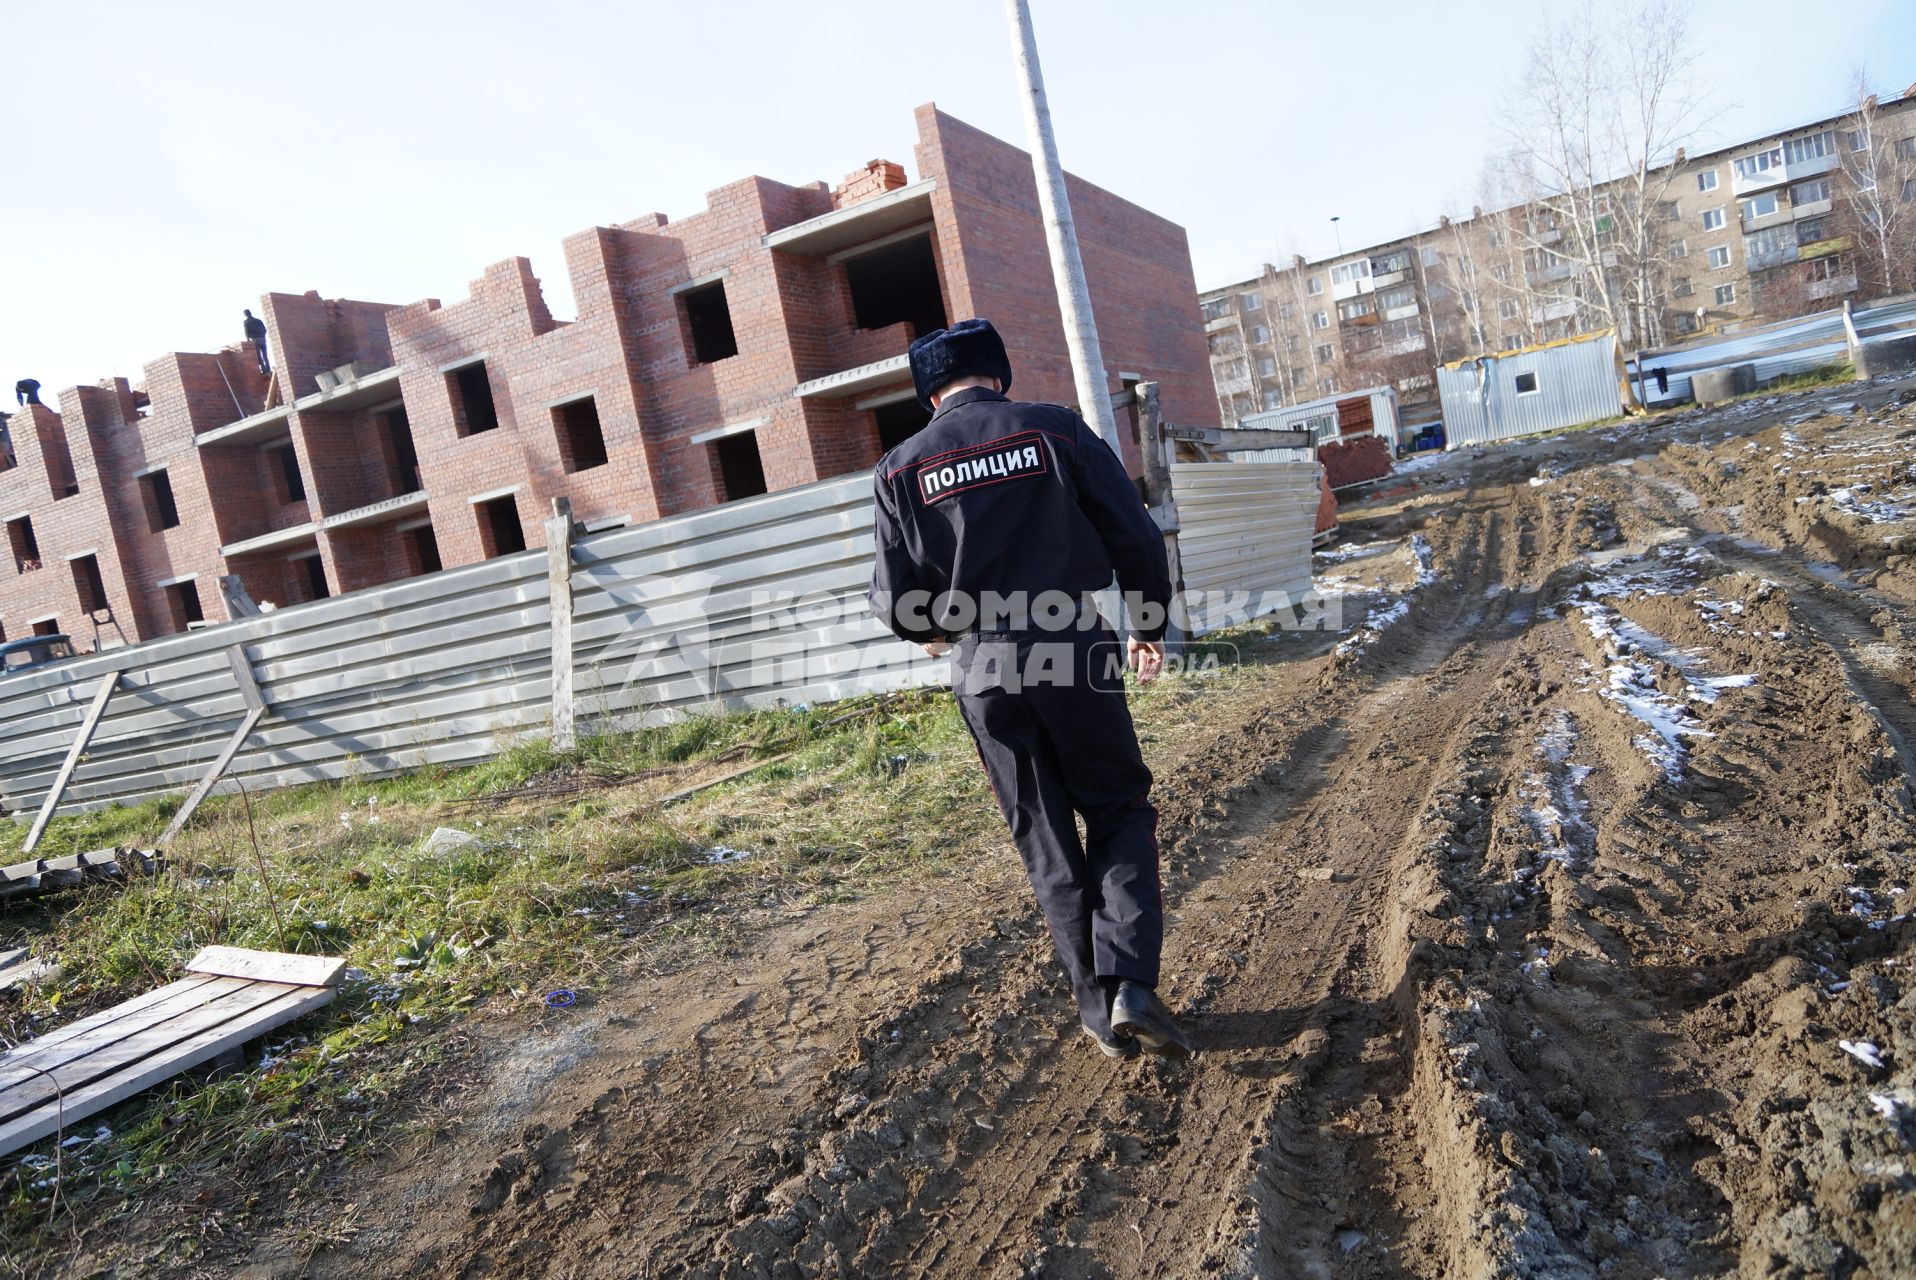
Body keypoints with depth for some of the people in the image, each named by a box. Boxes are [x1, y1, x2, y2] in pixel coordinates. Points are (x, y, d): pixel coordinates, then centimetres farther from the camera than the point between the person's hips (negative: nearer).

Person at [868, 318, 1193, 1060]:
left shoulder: (902, 468, 3)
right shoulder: (1055, 430, 0)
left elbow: (896, 601, 2)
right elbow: (1137, 539, -1)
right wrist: (1149, 625, 16)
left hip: (984, 675, 1)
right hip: (1073, 653, -1)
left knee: (1047, 844, 14)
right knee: (1119, 812, 16)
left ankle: (1098, 1008, 20)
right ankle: (1130, 983, 2)